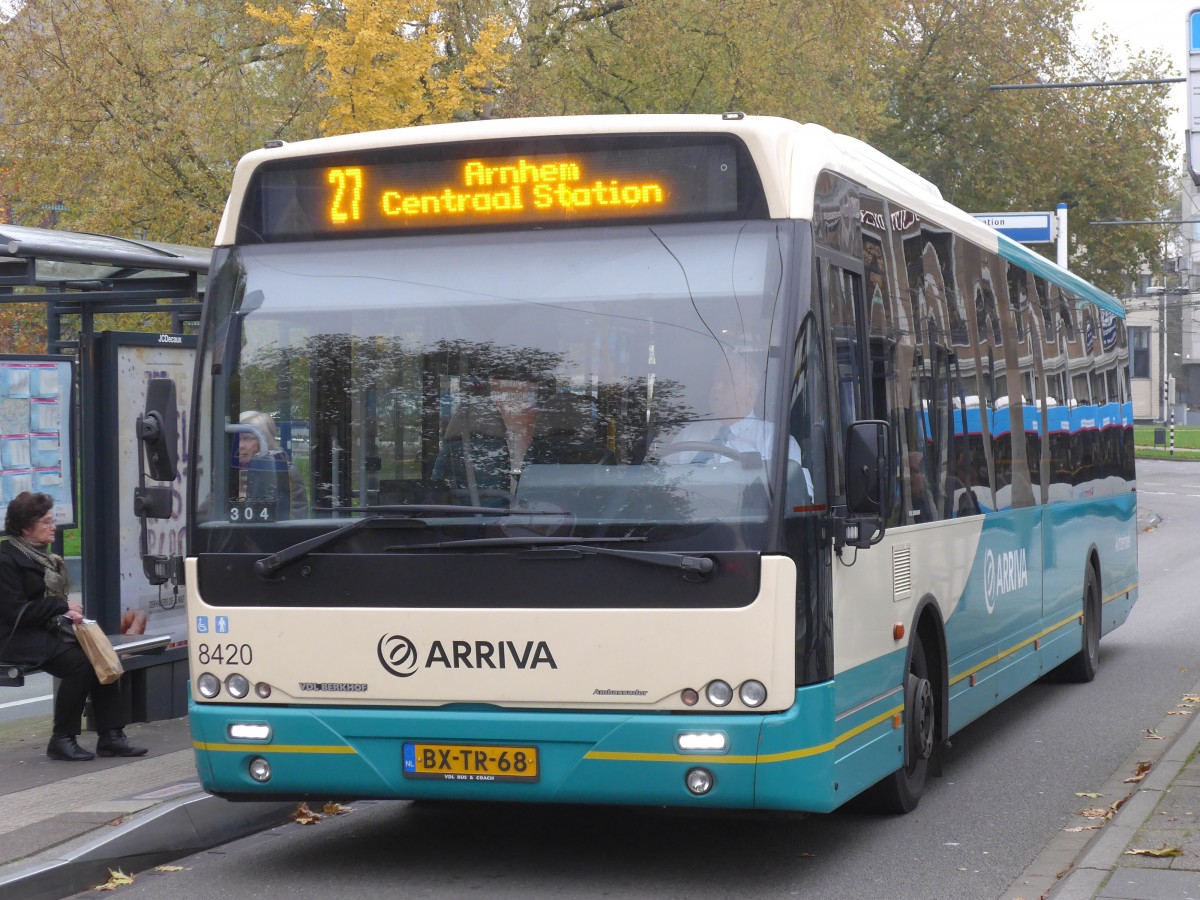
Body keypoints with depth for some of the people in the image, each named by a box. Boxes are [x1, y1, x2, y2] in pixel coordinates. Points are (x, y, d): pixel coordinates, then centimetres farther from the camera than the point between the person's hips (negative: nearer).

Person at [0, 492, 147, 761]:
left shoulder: (42, 555, 17)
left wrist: (67, 612, 1)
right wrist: (62, 607, -13)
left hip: (47, 632, 9)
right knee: (79, 663, -28)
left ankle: (110, 736, -13)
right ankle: (62, 740, -17)